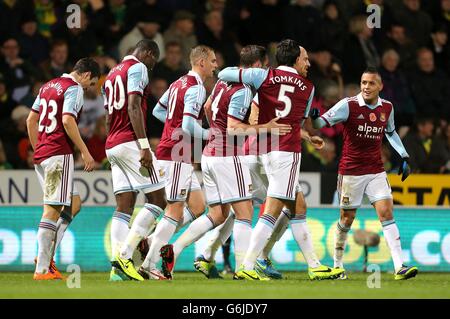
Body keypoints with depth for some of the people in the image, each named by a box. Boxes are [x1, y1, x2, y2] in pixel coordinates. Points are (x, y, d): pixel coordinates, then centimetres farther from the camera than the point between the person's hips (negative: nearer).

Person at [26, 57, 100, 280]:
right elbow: (67, 121, -19)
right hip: (59, 154, -9)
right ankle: (42, 269, -9)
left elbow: (31, 121, 22)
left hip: (41, 154, 9)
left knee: (73, 204, 16)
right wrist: (85, 152, -15)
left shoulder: (48, 86, 19)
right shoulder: (74, 89, -7)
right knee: (52, 210, -7)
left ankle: (47, 256, 5)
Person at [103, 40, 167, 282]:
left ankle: (118, 267, -5)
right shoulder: (138, 68, -3)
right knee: (157, 200, -5)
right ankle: (124, 255, -14)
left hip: (112, 145, 9)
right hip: (130, 142, -9)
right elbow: (133, 107, -16)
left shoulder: (112, 74, 24)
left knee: (124, 207, 5)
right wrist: (144, 146, -21)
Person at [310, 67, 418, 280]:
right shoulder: (348, 105, -11)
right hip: (351, 172, -3)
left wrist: (404, 156, 16)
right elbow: (321, 123, -15)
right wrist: (313, 117, -38)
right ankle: (337, 265, 24)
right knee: (347, 218, 5)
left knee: (387, 213, -9)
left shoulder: (387, 108, 4)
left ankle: (399, 267, -14)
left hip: (376, 171, 3)